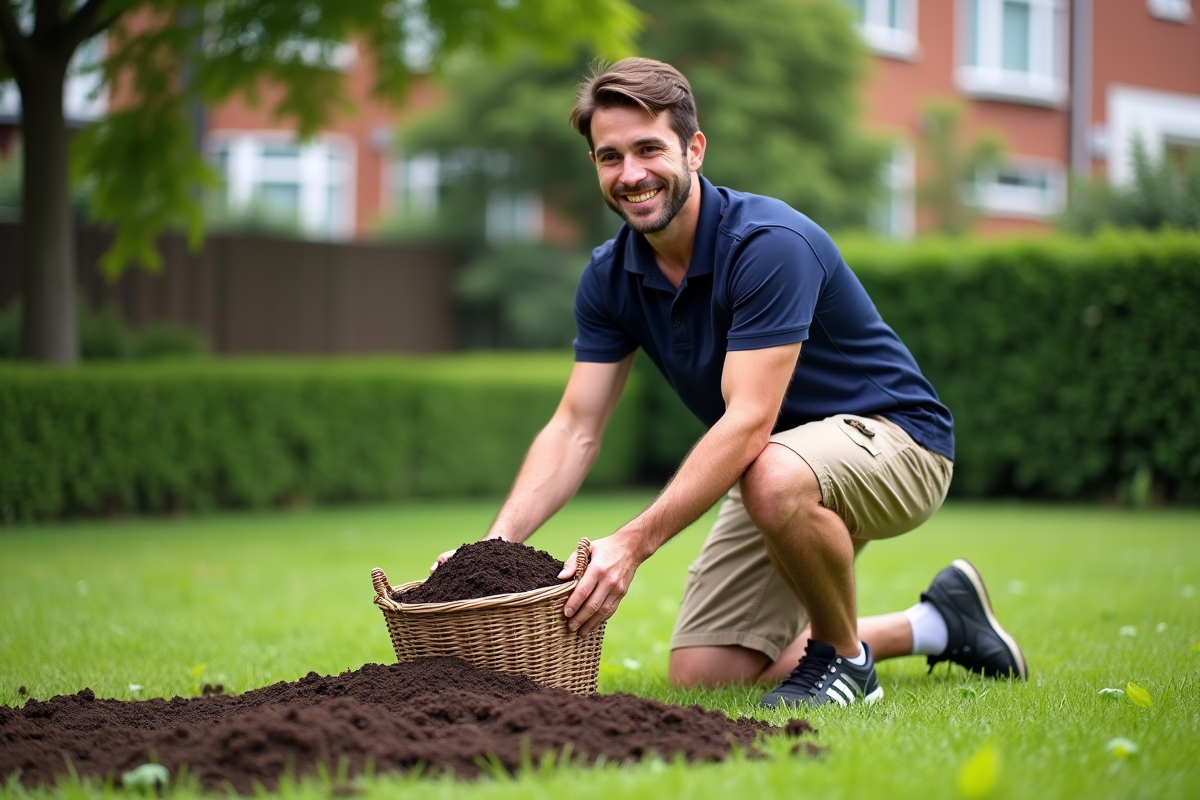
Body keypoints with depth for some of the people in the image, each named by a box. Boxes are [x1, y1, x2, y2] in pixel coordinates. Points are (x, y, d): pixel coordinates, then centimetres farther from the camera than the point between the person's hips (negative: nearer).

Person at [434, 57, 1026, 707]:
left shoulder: (769, 244, -28)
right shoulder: (610, 276, -5)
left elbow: (749, 421, -34)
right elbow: (575, 429, -6)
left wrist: (633, 542, -41)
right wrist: (494, 546, -22)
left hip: (892, 435, -8)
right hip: (777, 464, 8)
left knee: (774, 477, -41)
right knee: (703, 673, 2)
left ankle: (846, 655, -10)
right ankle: (934, 625, 18)